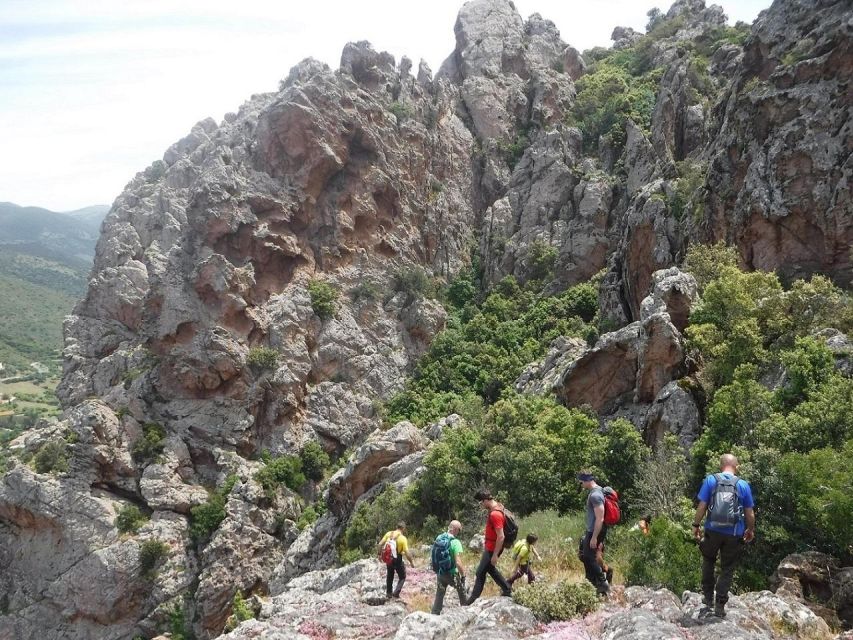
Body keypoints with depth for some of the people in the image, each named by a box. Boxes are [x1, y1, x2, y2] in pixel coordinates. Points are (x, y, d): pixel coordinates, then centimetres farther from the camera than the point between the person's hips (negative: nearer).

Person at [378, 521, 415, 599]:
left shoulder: (389, 534, -7)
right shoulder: (403, 538, -20)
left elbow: (380, 544, -3)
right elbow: (407, 553, -21)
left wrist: (380, 554, 11)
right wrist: (412, 562, -8)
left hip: (388, 558, 5)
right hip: (397, 560, -5)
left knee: (389, 576, 25)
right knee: (402, 577, 16)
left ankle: (388, 593, 34)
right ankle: (396, 593, 4)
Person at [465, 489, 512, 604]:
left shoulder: (495, 514, -28)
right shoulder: (496, 507, 2)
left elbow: (501, 537, -28)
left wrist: (495, 555, -22)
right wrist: (486, 544, 21)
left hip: (493, 548, -10)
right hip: (490, 546, 10)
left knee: (480, 572, 2)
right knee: (490, 568, 24)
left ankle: (474, 598, 14)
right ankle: (506, 589, 33)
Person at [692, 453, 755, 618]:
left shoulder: (710, 480, -3)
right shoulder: (743, 485, -2)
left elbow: (702, 506, -6)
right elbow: (750, 513, 0)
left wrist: (696, 525, 4)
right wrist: (751, 530, 17)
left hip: (713, 531, 0)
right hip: (734, 534, 0)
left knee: (708, 561, 24)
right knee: (727, 569, 11)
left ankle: (708, 597, 27)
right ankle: (720, 606, 13)